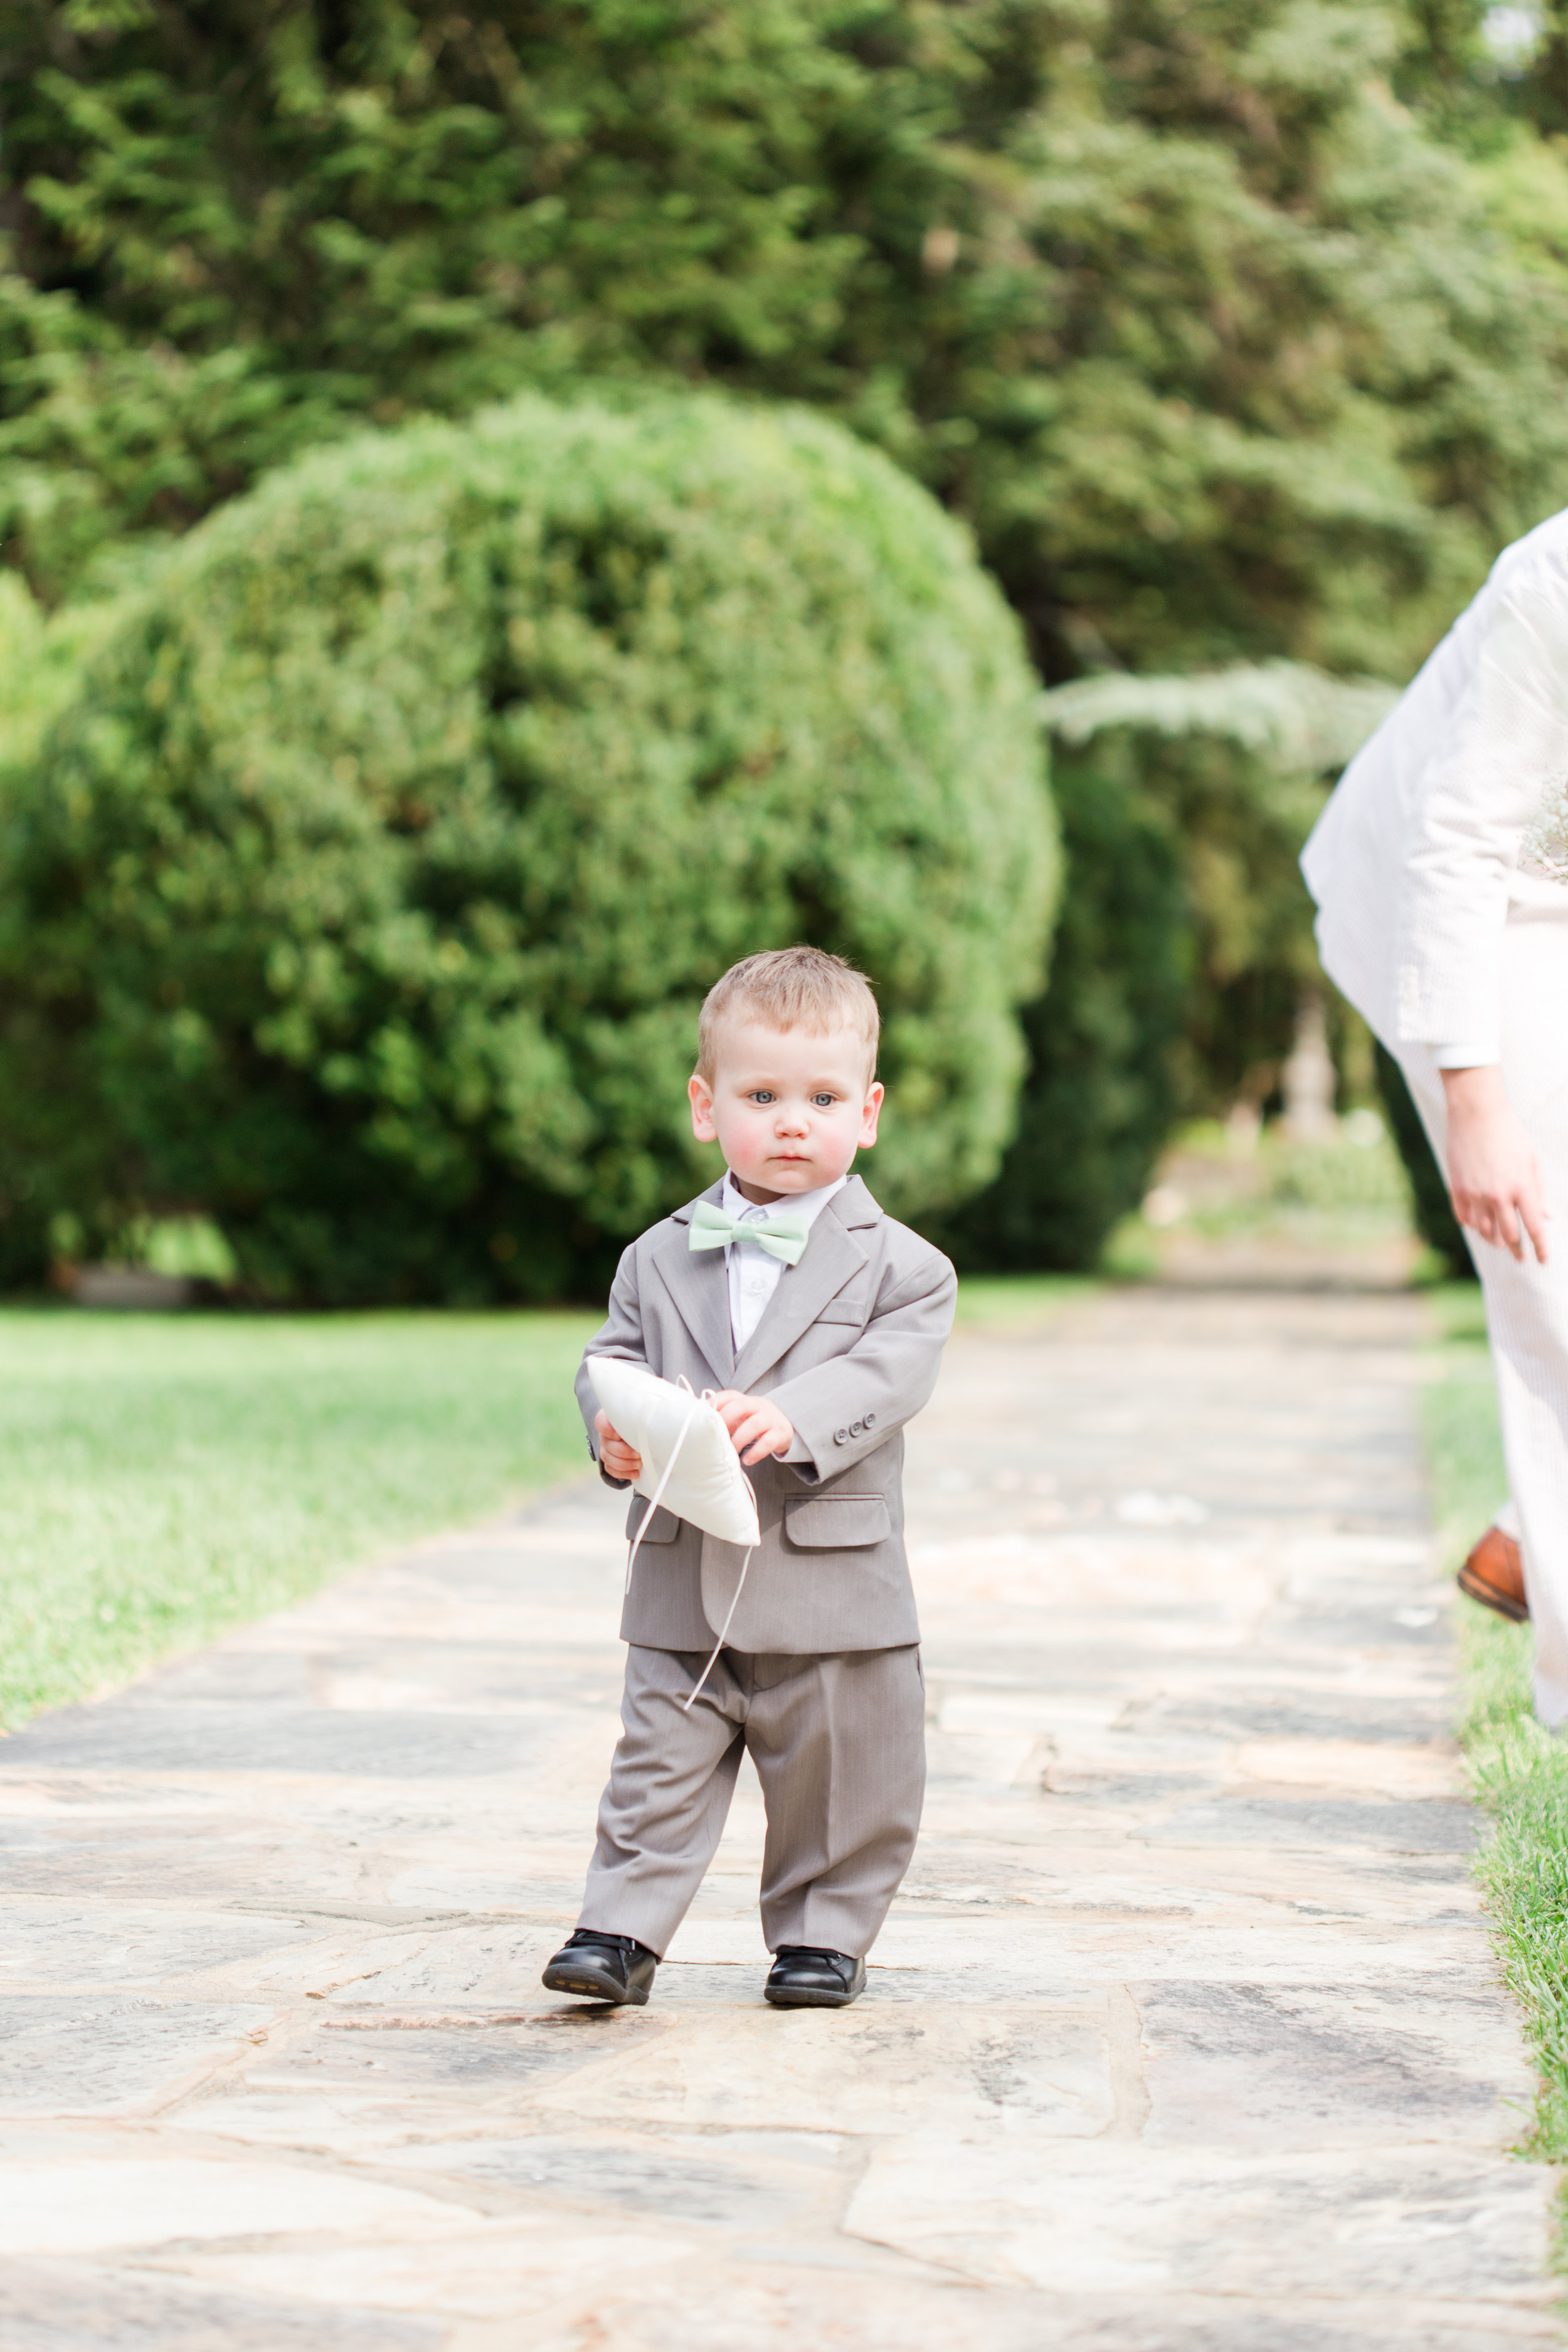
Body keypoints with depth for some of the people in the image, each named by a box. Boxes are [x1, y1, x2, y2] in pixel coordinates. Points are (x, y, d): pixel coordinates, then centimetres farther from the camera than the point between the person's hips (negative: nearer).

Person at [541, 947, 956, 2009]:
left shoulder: (897, 1265, -3)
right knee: (660, 1767, 5)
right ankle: (624, 1929, 11)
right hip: (683, 1590, 2)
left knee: (839, 1783, 9)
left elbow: (885, 1375, -15)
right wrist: (615, 1428, -18)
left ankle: (823, 1935, 24)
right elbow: (613, 1356, 6)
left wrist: (789, 1417, -32)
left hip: (832, 1589, -2)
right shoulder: (661, 1259, 8)